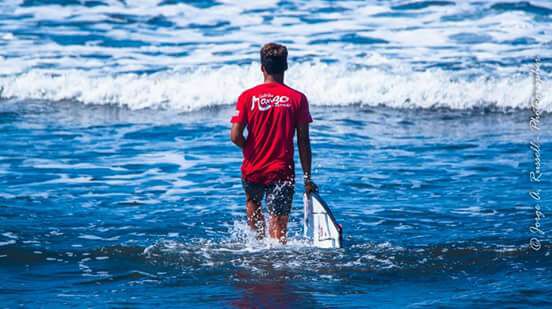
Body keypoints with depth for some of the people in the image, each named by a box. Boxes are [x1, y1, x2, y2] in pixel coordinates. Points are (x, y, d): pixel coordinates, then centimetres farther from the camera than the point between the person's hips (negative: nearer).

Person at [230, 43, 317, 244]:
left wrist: (250, 151, 11)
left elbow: (235, 136, -10)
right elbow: (303, 142, -4)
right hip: (282, 172, -1)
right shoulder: (297, 99, -5)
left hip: (253, 170, 1)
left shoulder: (248, 97, -5)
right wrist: (307, 178, 3)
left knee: (252, 202, 32)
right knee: (278, 228, 2)